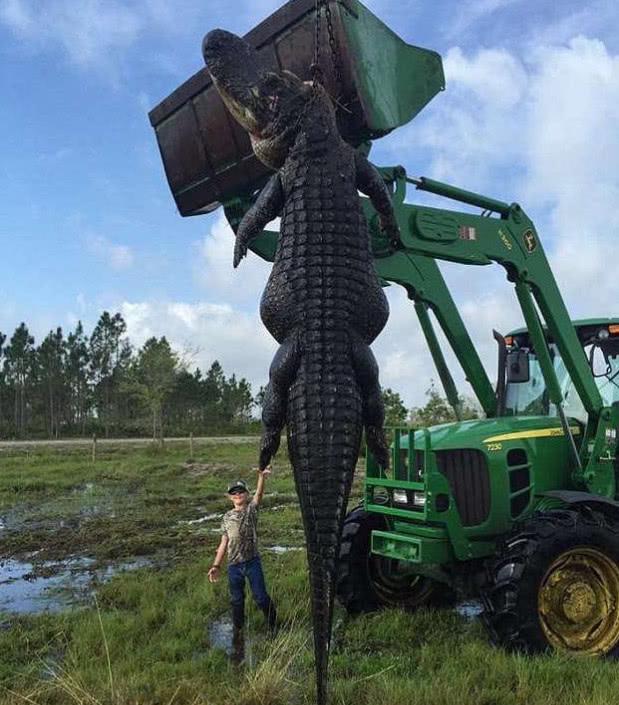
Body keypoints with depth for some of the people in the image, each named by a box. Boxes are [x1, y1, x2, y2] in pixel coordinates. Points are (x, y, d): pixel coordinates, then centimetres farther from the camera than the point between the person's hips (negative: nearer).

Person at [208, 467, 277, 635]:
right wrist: (216, 566, 4)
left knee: (261, 597, 2)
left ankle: (273, 625, 23)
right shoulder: (227, 517, 7)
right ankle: (238, 630, 33)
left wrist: (261, 477, -41)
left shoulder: (251, 510, -1)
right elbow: (224, 543, 10)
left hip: (252, 562, -3)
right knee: (236, 600, 14)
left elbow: (259, 494, -21)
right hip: (234, 565, 3)